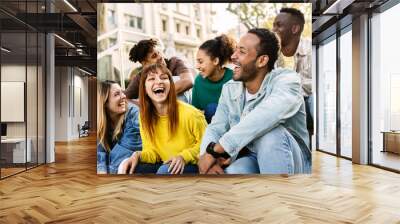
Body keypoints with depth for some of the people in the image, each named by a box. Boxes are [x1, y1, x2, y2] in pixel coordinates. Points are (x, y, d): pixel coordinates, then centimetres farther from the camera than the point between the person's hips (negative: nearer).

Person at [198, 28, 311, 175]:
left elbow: (265, 118, -38)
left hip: (290, 163, -2)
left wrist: (215, 150, -37)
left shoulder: (286, 80, -17)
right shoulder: (229, 89, 2)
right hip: (249, 159, 2)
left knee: (271, 134, -35)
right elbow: (215, 129, -5)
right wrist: (209, 157, -28)